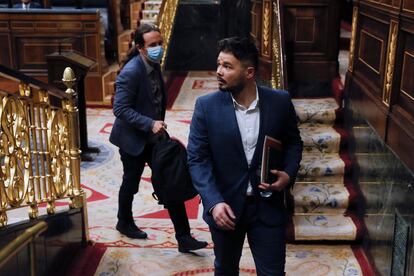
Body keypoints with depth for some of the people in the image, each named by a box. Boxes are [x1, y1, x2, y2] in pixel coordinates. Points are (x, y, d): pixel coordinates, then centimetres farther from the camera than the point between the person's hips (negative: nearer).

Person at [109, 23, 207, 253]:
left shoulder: (154, 66, 2)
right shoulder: (131, 72, -24)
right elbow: (121, 109, -26)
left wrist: (158, 124, 12)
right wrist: (150, 124, -31)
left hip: (153, 136, 7)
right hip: (133, 138, -7)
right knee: (131, 183, 14)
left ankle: (183, 237, 9)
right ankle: (125, 223, 42)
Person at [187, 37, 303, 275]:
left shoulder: (280, 101, -7)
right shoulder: (206, 106, -11)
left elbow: (293, 142, 7)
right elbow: (197, 158, -11)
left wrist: (288, 174, -11)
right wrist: (214, 202, -22)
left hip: (268, 206, 0)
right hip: (225, 206, 0)